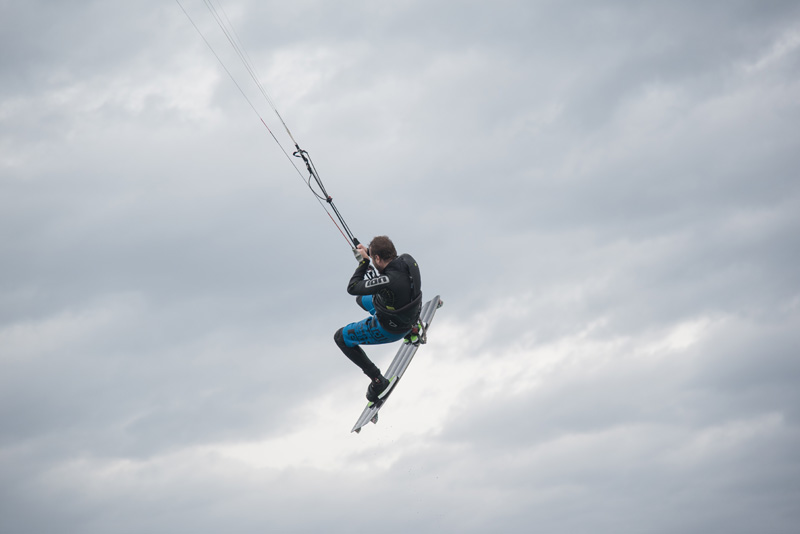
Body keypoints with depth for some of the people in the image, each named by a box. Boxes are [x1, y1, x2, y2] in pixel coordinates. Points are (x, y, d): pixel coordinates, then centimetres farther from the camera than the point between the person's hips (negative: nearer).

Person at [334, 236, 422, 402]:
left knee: (341, 337, 8)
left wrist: (364, 260, -22)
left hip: (389, 330, -8)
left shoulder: (390, 280, -42)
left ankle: (377, 380, 12)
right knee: (361, 299, 34)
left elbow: (352, 288, -31)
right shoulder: (407, 260, -18)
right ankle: (412, 328, 42)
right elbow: (391, 257, 10)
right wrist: (368, 251, -1)